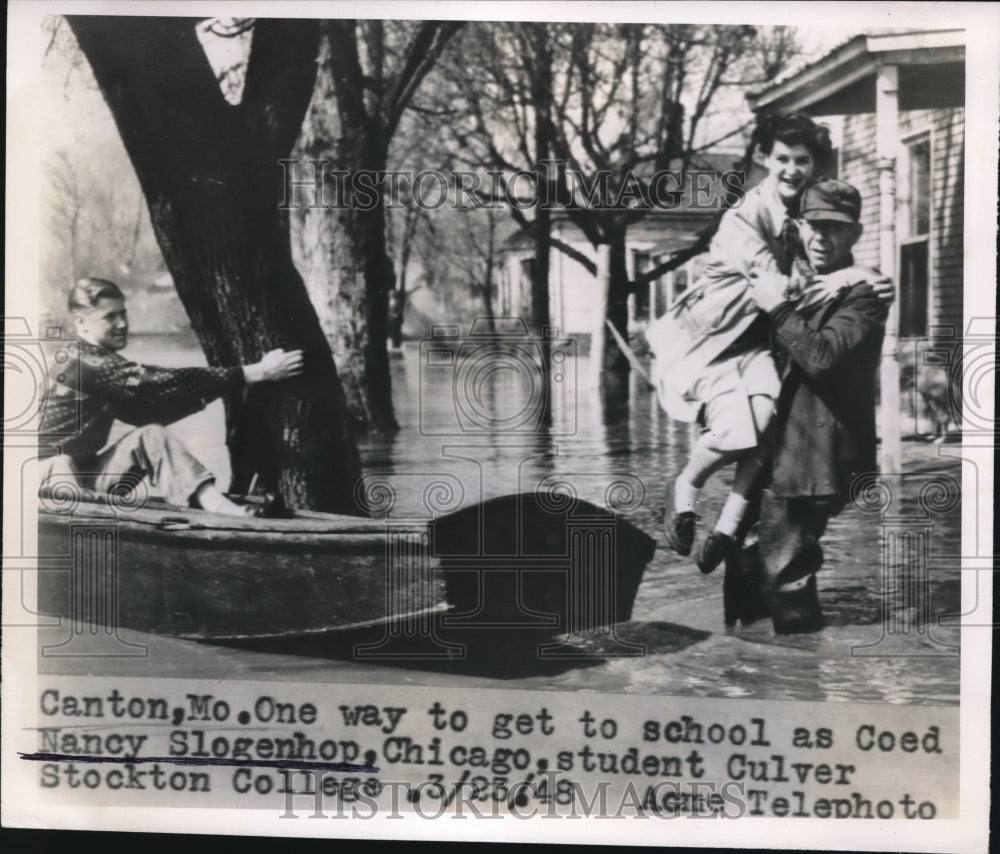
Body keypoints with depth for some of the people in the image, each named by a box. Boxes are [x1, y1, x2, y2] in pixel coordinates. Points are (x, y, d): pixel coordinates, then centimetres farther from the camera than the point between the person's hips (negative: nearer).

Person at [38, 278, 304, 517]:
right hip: (53, 471, -8)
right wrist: (257, 373, -28)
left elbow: (148, 412, 11)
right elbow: (163, 382, -26)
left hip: (87, 469, 8)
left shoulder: (101, 361, 11)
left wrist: (210, 390, -1)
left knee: (150, 435, -9)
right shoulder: (84, 364, -20)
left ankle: (221, 508, -26)